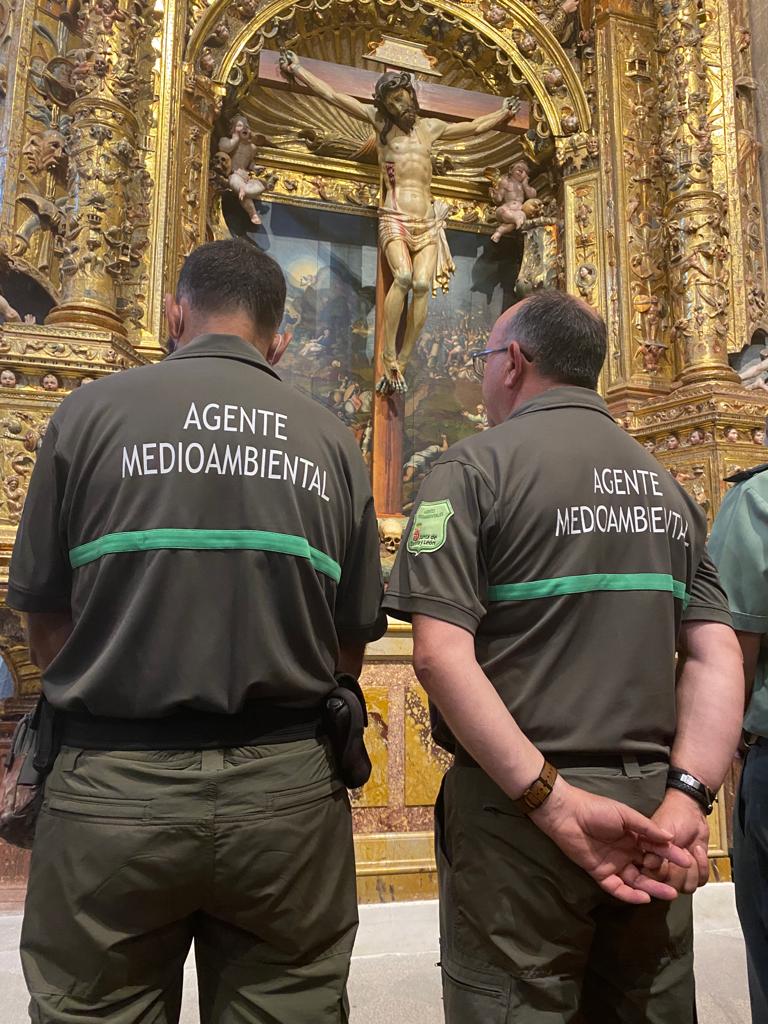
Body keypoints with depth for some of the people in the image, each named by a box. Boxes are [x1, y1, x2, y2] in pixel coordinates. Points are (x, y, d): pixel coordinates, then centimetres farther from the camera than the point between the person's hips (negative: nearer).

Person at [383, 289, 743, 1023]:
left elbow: (440, 653, -19)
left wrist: (554, 802, -18)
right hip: (648, 810, 6)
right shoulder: (667, 486, 11)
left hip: (518, 808, -6)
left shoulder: (476, 468, -7)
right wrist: (686, 796, -6)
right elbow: (717, 657, 2)